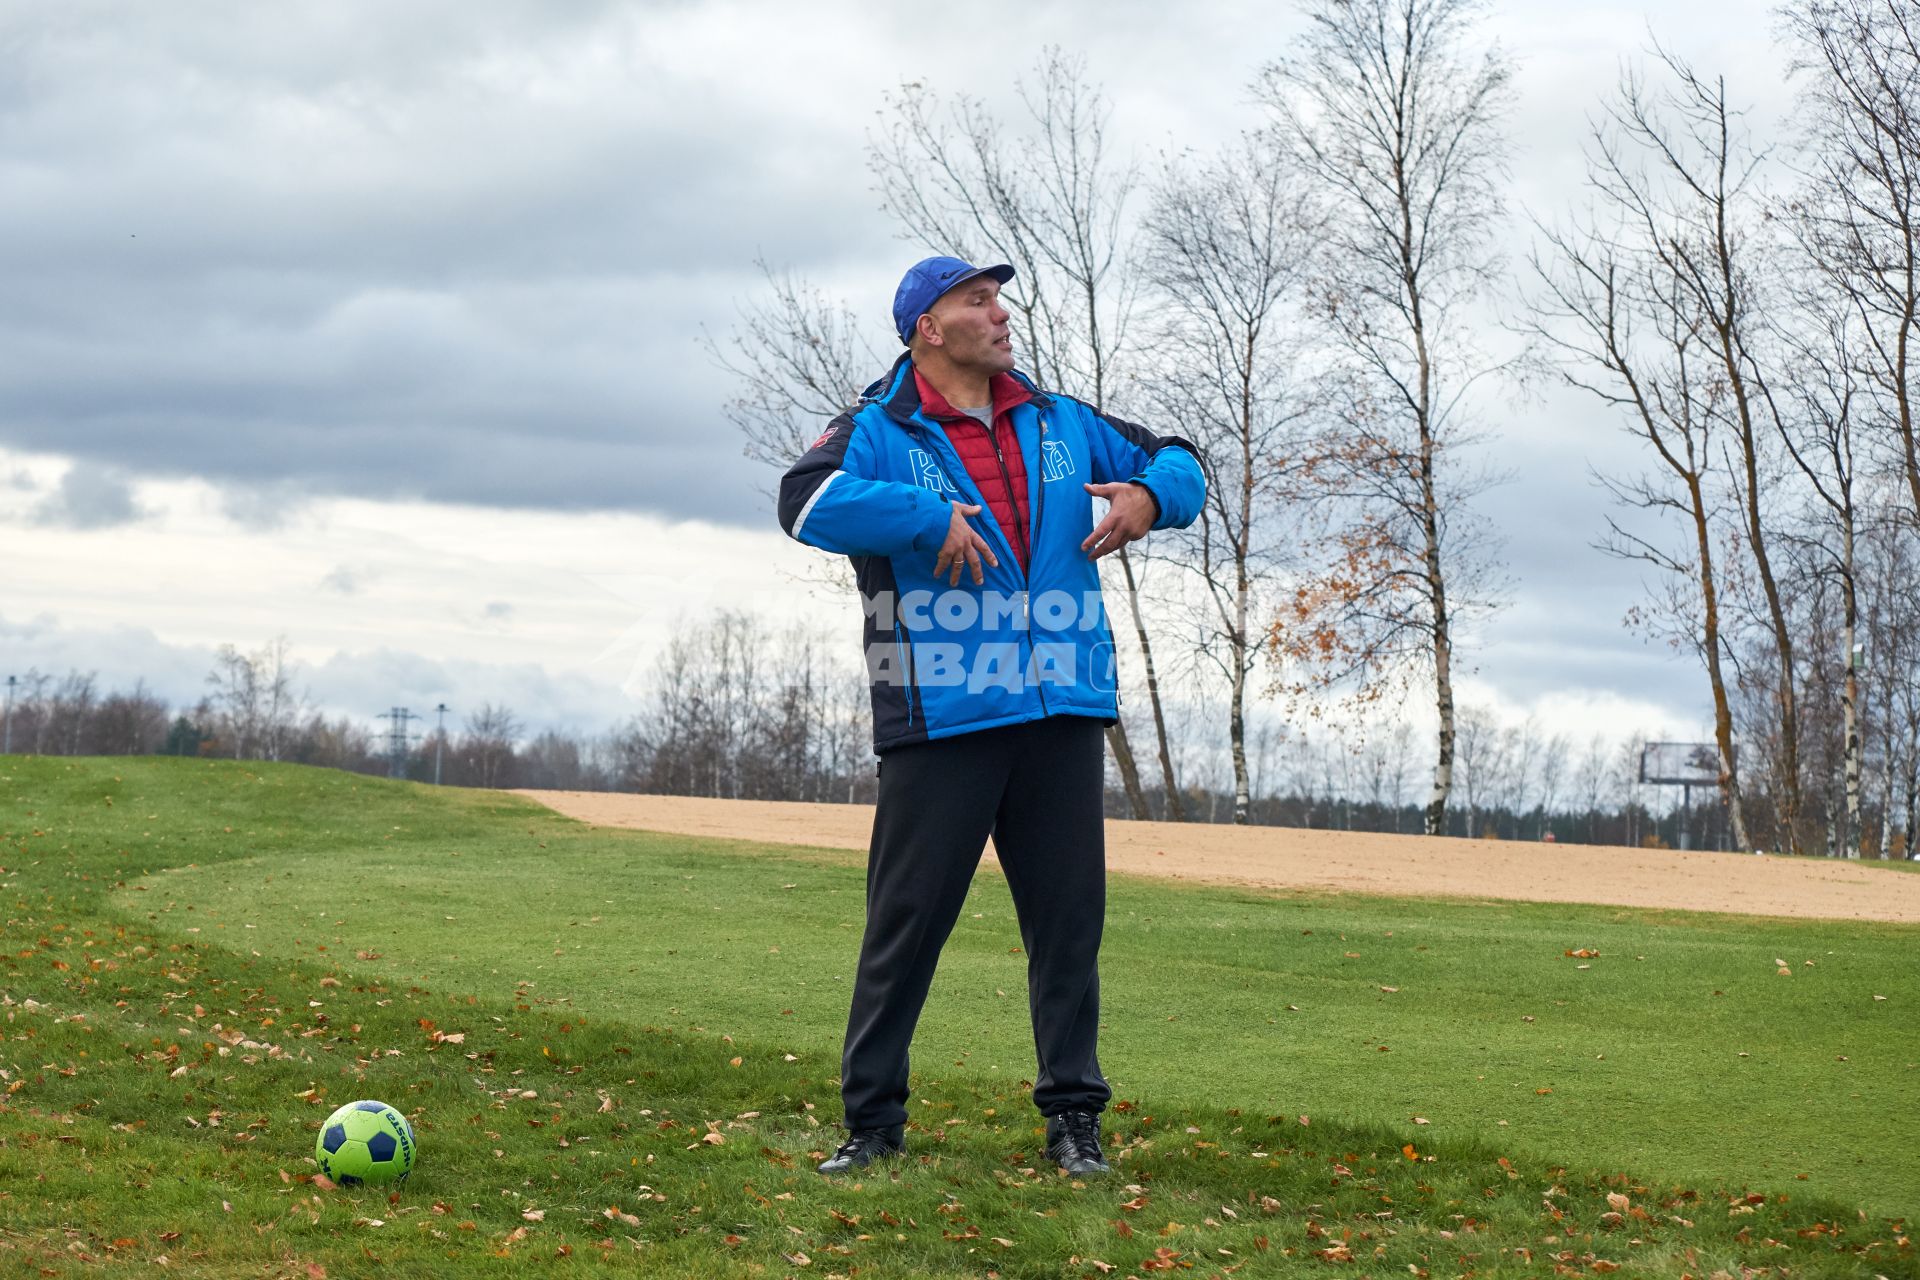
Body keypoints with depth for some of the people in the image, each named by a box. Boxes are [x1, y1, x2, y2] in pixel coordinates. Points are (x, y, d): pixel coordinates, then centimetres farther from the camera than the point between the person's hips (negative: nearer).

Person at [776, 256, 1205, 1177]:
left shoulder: (1062, 425, 15)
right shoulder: (881, 433, -1)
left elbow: (1177, 463, 23)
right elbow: (808, 502, -19)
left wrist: (1150, 495, 0)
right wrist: (930, 517, -22)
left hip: (1062, 718, 4)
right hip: (940, 720, -4)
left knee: (1069, 919, 6)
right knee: (907, 919, 0)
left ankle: (1073, 1117, 15)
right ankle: (872, 1118, 9)